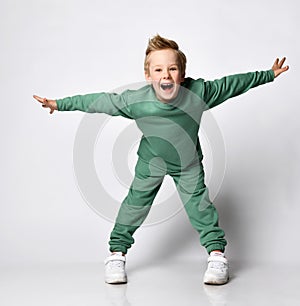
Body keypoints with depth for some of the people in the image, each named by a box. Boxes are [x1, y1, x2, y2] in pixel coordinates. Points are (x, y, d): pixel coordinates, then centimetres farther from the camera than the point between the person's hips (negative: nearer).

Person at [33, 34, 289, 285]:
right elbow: (99, 101, -21)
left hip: (188, 162, 0)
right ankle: (117, 253, 17)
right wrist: (60, 104, -19)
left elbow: (232, 84, -13)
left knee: (198, 203, -3)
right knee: (135, 203, 4)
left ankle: (217, 253, 10)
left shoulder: (199, 92, -27)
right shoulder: (135, 100, -30)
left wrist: (269, 75, -4)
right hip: (150, 161, 0)